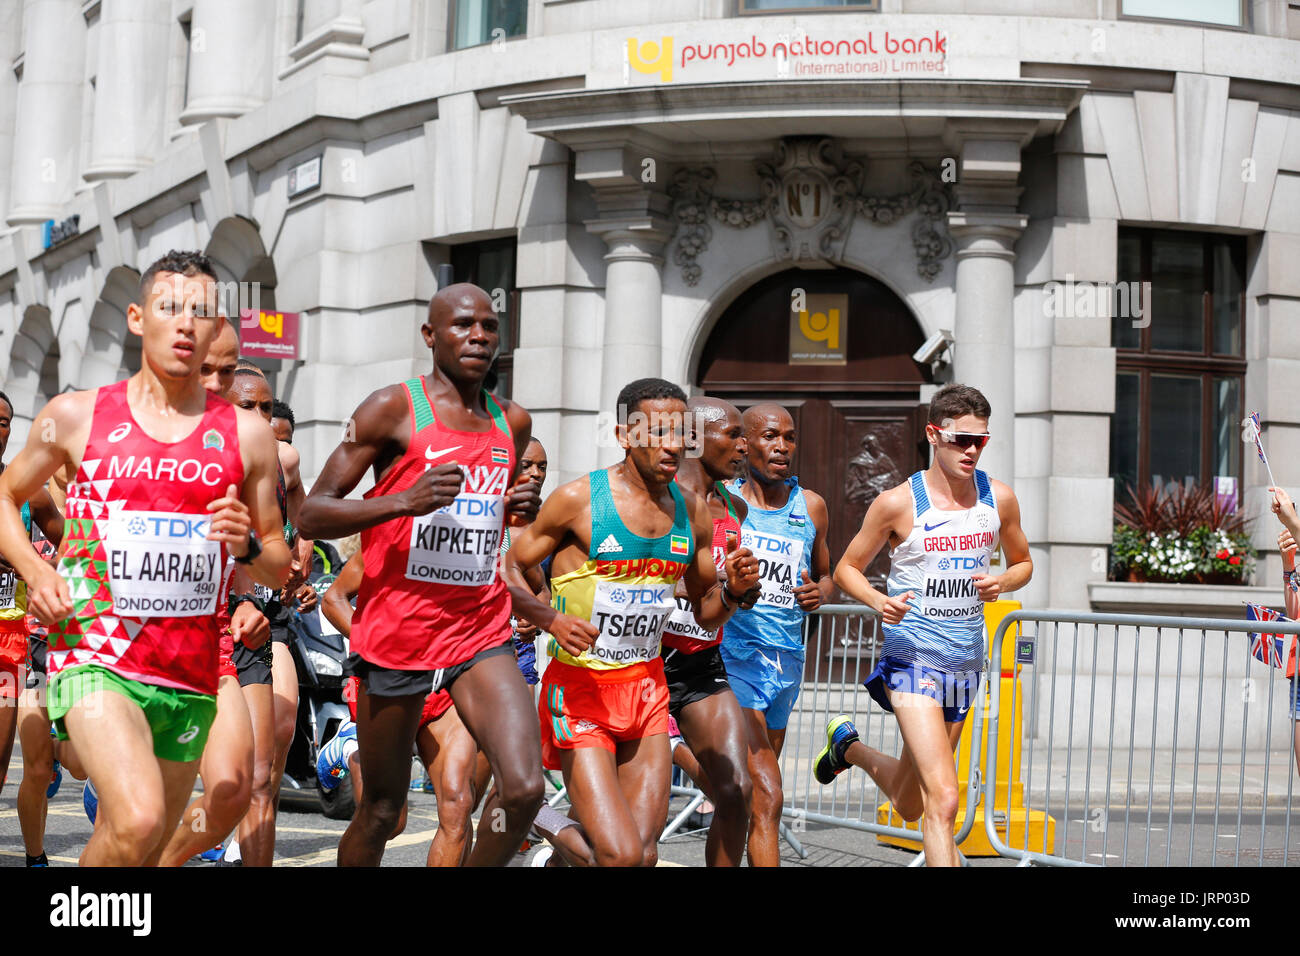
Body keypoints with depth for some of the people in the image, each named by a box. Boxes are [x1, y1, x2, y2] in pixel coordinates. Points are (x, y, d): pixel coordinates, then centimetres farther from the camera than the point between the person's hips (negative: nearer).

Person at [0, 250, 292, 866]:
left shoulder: (247, 436, 7)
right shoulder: (76, 415, 3)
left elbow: (281, 570, 13)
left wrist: (248, 545, -10)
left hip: (189, 678, 4)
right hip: (95, 659, -3)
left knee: (143, 850, 13)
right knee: (137, 821, -26)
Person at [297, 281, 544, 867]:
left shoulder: (512, 423, 12)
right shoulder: (394, 408, -4)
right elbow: (311, 515, -8)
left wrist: (522, 509, 6)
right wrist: (404, 501, -23)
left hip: (482, 632, 4)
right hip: (396, 632, -4)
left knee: (525, 788, -16)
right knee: (381, 810, 8)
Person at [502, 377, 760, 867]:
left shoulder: (691, 510, 6)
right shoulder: (578, 498, -9)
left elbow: (704, 610, 16)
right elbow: (508, 570, -5)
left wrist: (733, 591, -6)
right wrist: (551, 619, -21)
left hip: (647, 688, 5)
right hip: (580, 688, -5)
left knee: (645, 852, 2)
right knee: (621, 856, -13)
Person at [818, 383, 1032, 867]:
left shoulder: (999, 499, 2)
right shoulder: (898, 502, -9)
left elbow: (1023, 563, 18)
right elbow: (846, 568, 2)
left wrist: (1003, 582, -6)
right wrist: (880, 601, -19)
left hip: (966, 662, 5)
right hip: (913, 659, -5)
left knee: (909, 805, 19)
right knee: (943, 799, -19)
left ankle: (849, 746, 48)